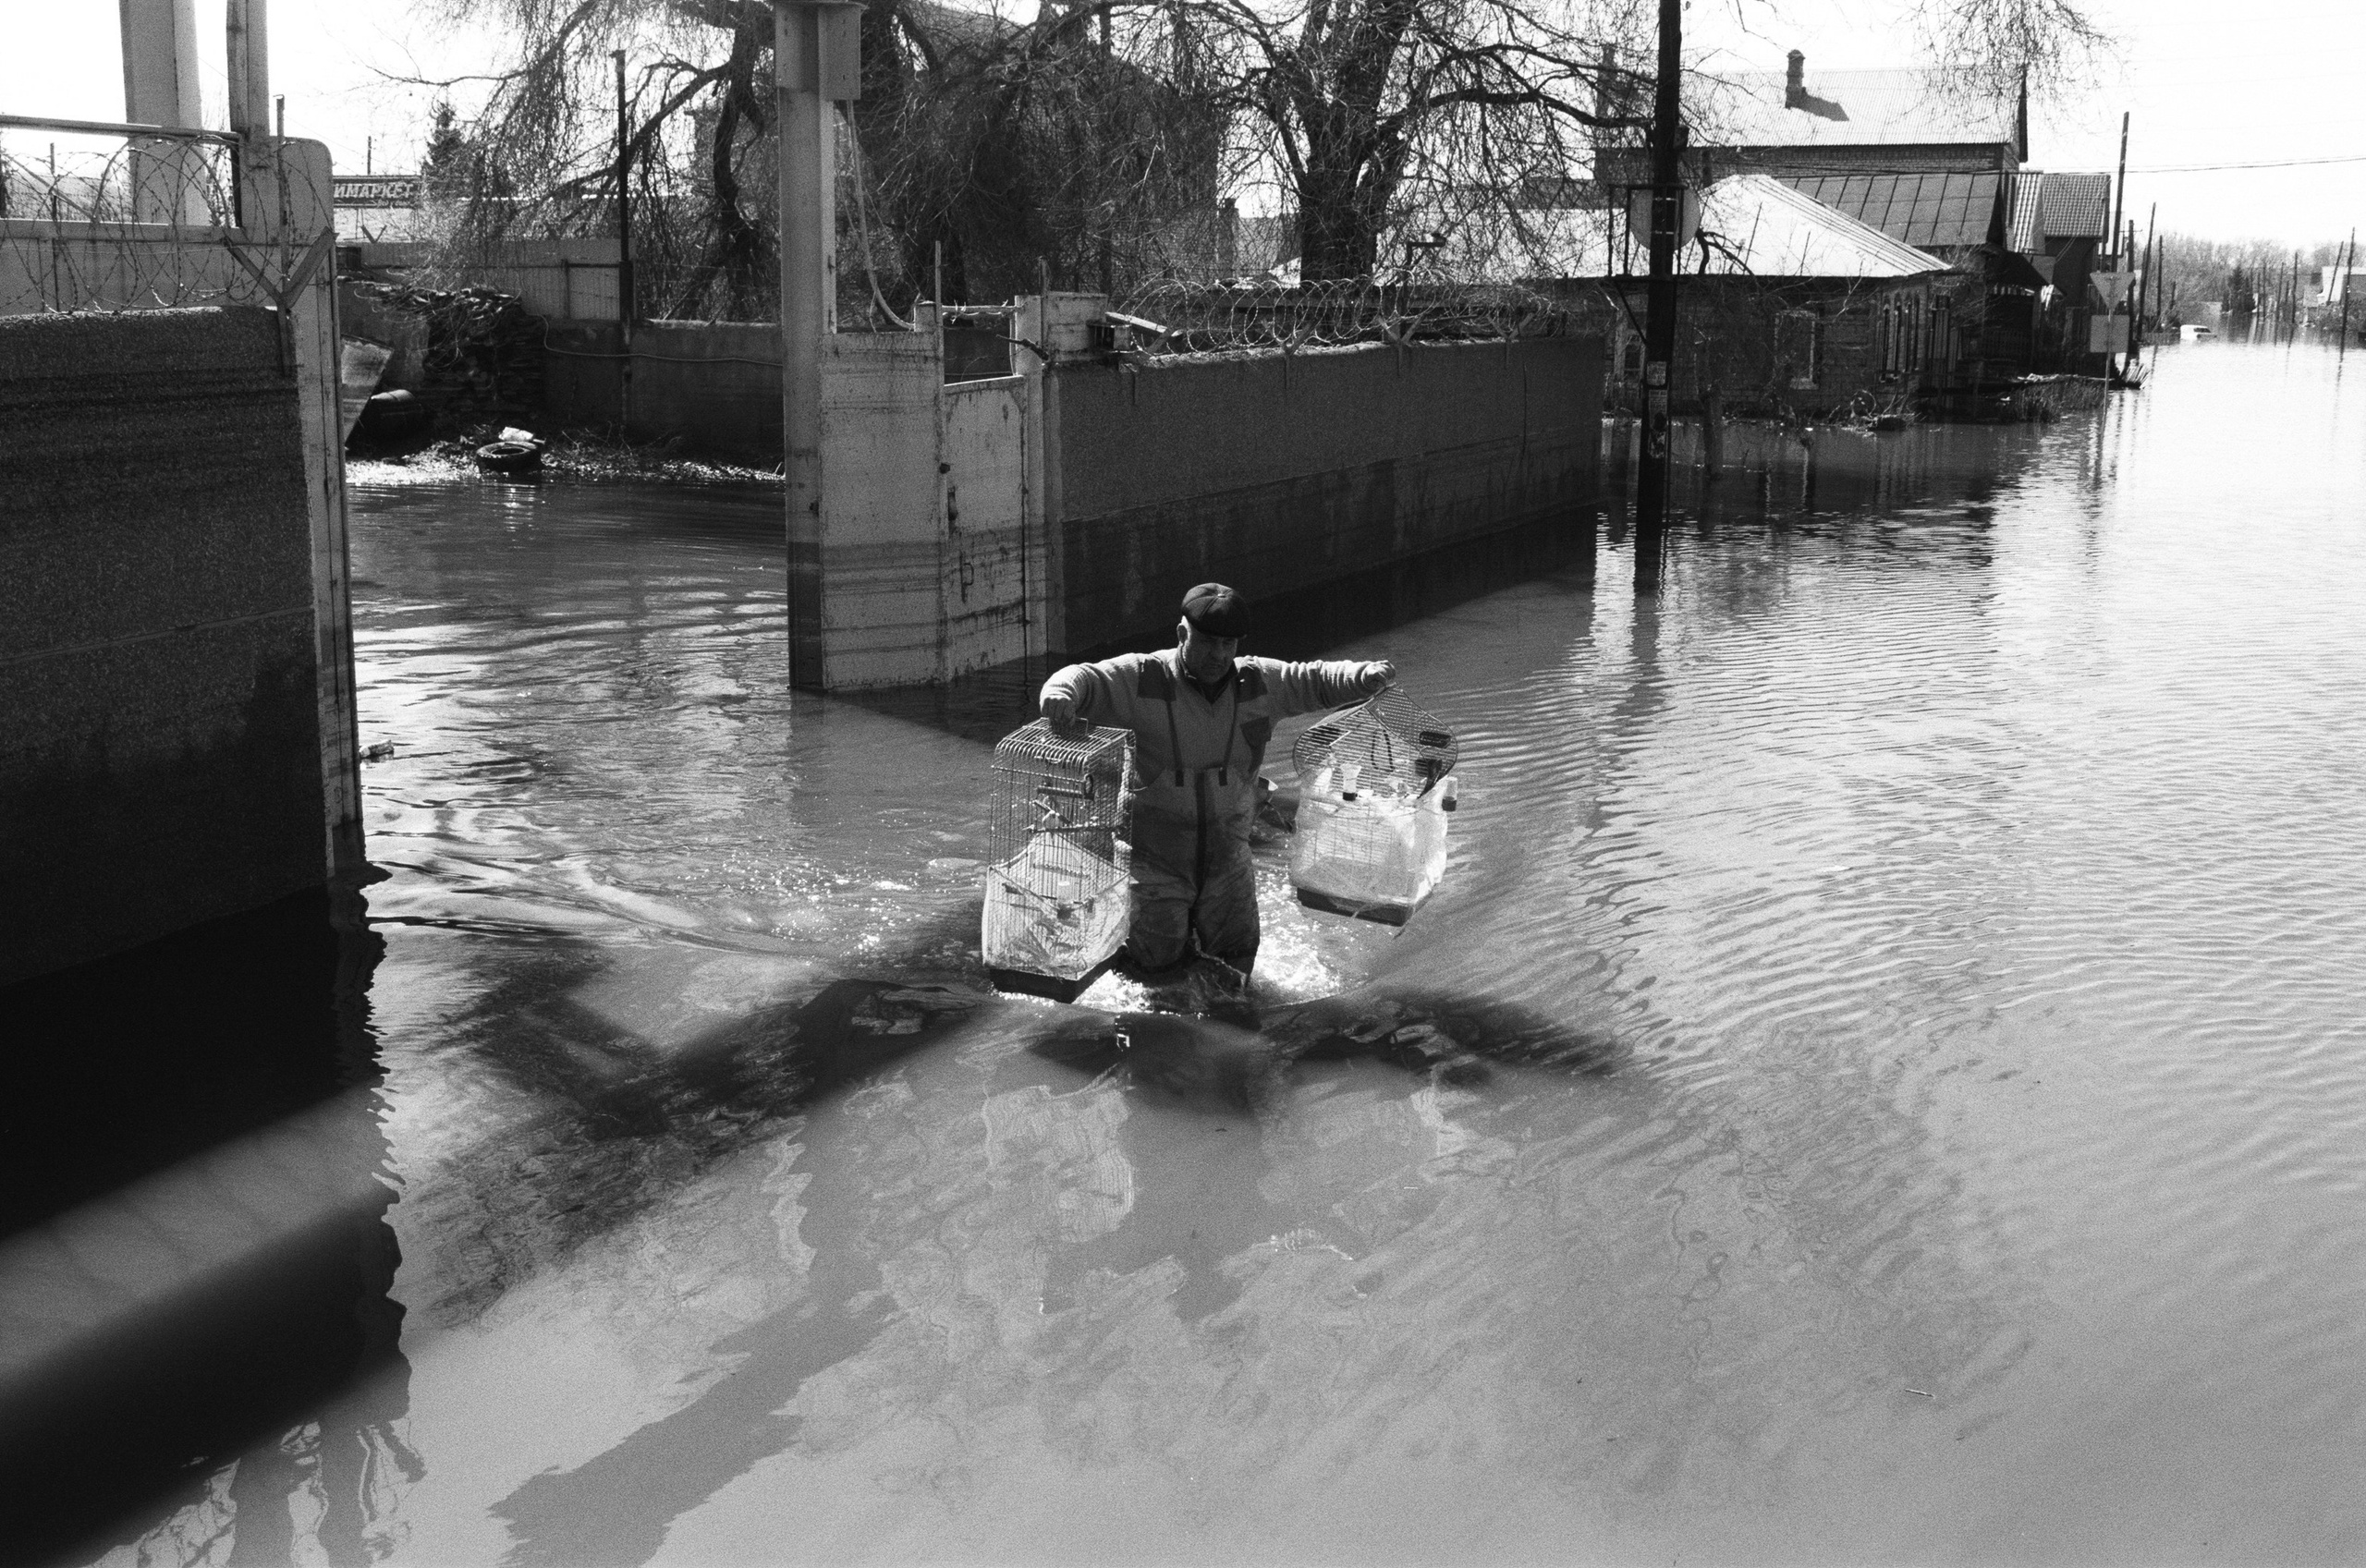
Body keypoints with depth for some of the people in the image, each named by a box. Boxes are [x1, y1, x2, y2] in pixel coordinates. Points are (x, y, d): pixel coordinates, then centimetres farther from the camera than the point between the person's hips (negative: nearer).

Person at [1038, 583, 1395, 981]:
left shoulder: (1257, 682, -1)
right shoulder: (1141, 679, -14)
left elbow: (1316, 681, 4)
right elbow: (1085, 679, -21)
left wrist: (1364, 676, -14)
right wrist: (1061, 693, -45)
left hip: (1225, 854, 4)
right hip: (1155, 854, -4)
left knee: (1235, 959, 11)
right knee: (1159, 959, -4)